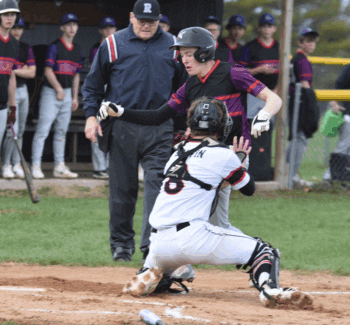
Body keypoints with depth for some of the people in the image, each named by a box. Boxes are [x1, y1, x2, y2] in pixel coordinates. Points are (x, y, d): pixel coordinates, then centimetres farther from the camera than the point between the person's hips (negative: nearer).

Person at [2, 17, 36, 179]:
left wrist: (15, 70, -9)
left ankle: (16, 164, 12)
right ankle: (6, 165, -3)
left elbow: (32, 73, 6)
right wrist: (22, 70, -7)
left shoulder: (26, 48, 13)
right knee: (12, 130, -12)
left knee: (20, 131, 7)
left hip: (23, 91, 6)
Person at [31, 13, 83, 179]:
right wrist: (59, 89, -15)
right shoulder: (54, 47, -7)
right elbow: (48, 71, -11)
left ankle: (59, 167, 13)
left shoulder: (77, 50, 13)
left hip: (67, 92, 6)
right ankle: (36, 166, -7)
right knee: (43, 129, -8)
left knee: (62, 131, 9)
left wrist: (75, 97, 14)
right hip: (51, 92, -6)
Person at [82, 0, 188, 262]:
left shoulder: (172, 46, 10)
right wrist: (91, 116, -1)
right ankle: (121, 243, 17)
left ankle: (151, 243, -15)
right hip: (122, 127, 0)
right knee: (122, 187, 5)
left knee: (157, 183, -11)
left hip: (159, 129, 0)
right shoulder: (112, 44, 5)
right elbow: (93, 84, 9)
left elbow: (184, 87, 16)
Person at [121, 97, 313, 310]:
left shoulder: (178, 152, 19)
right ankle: (270, 289, -29)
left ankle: (149, 277, 3)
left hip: (159, 244, 6)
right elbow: (249, 189, 14)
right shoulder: (222, 155, 1)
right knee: (263, 251, 0)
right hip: (192, 238, -6)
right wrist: (240, 159, 31)